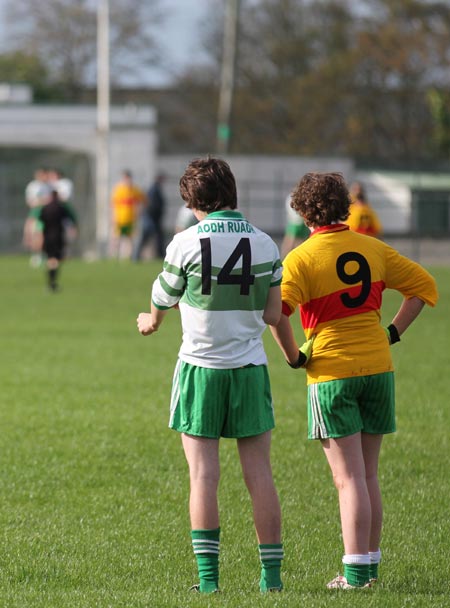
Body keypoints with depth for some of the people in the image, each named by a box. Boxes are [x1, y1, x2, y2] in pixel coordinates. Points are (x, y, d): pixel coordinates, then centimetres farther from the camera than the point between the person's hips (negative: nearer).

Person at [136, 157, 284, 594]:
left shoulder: (186, 243, -10)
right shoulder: (264, 245, -1)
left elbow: (161, 302, 3)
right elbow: (273, 315, 3)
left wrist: (150, 322, 26)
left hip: (200, 368, -2)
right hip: (250, 368, 2)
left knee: (203, 476, 1)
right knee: (259, 475, 6)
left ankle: (208, 576, -2)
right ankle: (272, 573, 6)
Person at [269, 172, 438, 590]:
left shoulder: (302, 258, -9)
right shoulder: (372, 249, 6)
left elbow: (277, 309, -23)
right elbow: (423, 285, 13)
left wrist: (293, 355, -9)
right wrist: (392, 332, 12)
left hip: (331, 372, -4)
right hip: (378, 367, 4)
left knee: (348, 477, -3)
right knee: (368, 475, 13)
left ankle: (356, 572, -5)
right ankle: (370, 563, 17)